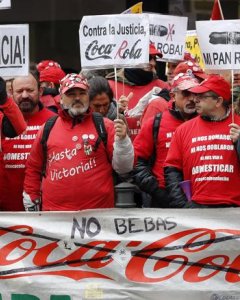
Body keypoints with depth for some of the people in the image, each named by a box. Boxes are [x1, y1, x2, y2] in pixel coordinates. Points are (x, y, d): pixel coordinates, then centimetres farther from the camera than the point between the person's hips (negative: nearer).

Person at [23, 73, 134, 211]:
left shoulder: (105, 126, 3)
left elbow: (123, 168, 0)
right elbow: (34, 168, 16)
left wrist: (122, 140, -15)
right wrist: (31, 201, 12)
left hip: (98, 212, -2)